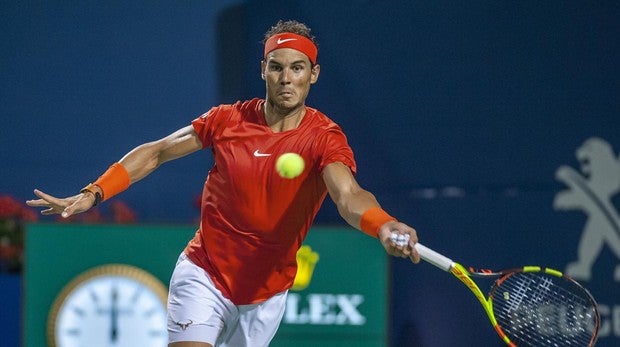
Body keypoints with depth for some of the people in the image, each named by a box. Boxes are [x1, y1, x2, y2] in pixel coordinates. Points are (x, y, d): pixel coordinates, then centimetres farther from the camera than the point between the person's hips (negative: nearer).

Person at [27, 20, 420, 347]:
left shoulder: (325, 138, -15)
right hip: (204, 274, 0)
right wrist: (92, 194, -7)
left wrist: (384, 226, -58)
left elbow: (348, 195, -35)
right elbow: (155, 153, 4)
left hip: (266, 293, 0)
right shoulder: (228, 121, -7)